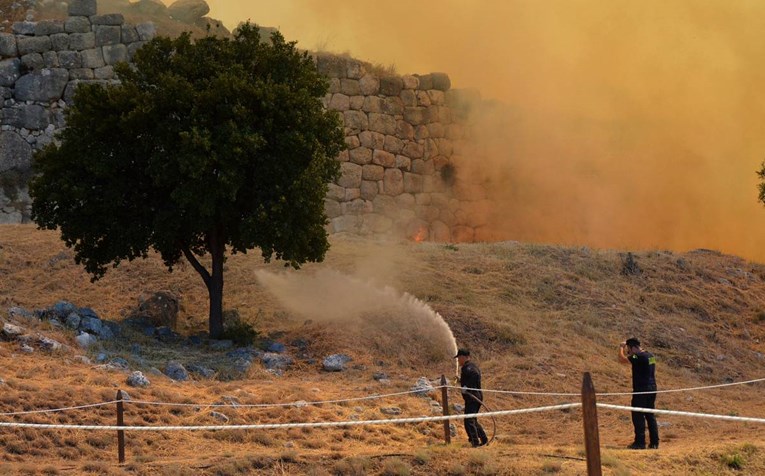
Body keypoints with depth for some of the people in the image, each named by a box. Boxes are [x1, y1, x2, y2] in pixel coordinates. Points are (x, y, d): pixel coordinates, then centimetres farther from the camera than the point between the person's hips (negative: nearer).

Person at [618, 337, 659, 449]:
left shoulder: (639, 356, -17)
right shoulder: (650, 355, 11)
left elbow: (622, 359, -19)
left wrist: (621, 348, 0)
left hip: (641, 390, -9)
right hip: (651, 389, 9)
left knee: (638, 416, -3)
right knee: (650, 416, 12)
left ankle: (640, 442, -3)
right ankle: (654, 442, 12)